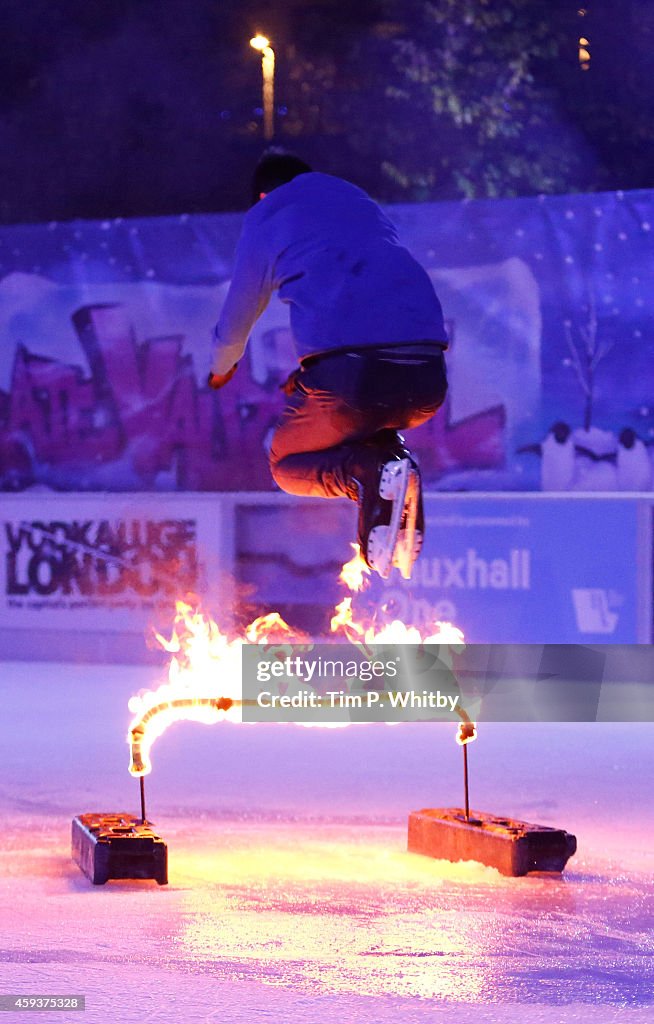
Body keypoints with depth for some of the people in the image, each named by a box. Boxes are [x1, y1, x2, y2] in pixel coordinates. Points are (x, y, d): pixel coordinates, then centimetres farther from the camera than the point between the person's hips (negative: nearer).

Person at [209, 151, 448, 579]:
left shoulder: (266, 215, 19)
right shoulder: (360, 201, 31)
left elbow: (241, 307, 31)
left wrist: (222, 368, 55)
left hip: (348, 371, -5)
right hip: (428, 377, 5)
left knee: (288, 465, 22)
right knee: (373, 433, 38)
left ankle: (371, 473, -13)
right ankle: (391, 460, 0)